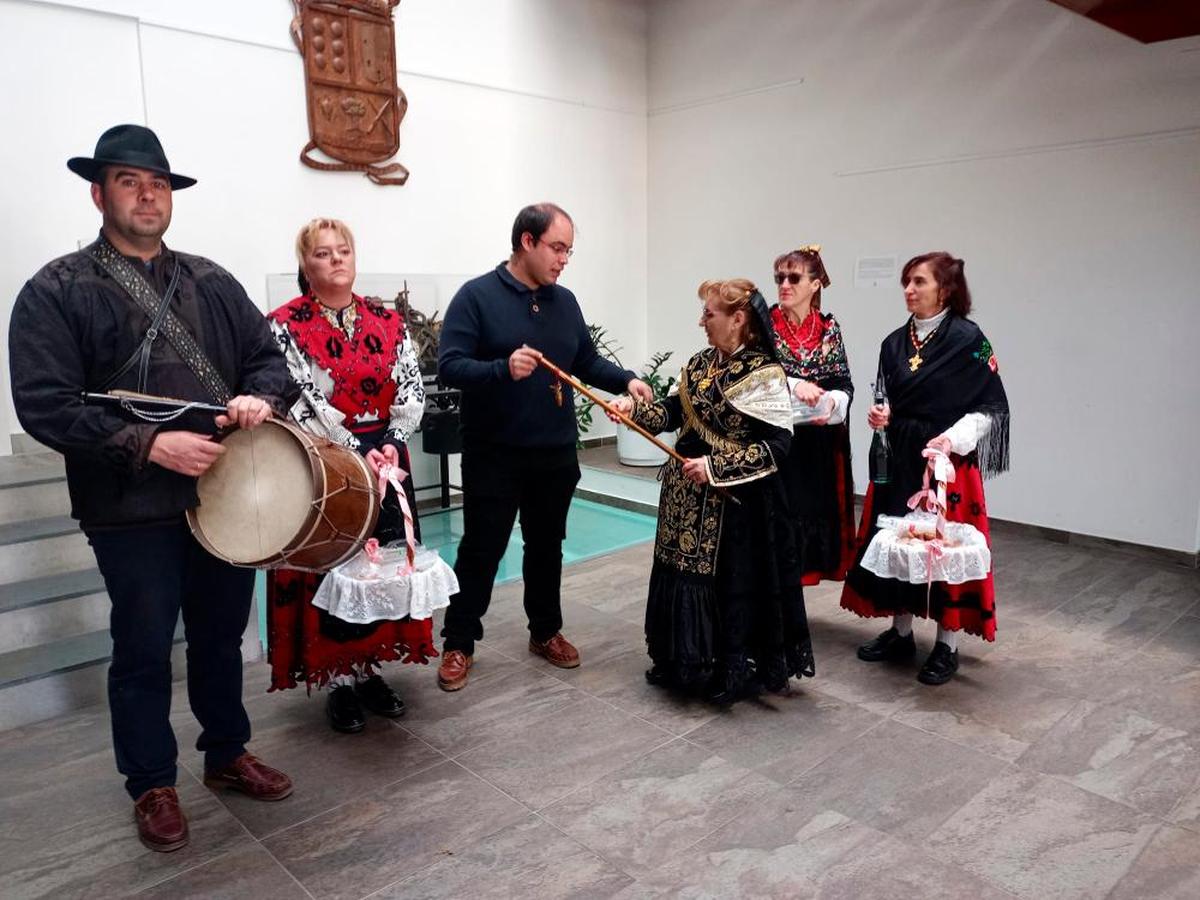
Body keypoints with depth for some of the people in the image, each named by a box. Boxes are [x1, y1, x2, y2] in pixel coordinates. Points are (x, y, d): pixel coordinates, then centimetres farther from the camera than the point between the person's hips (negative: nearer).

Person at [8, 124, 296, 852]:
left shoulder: (211, 282, 10)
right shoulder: (57, 291, -5)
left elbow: (271, 355, 9)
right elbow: (45, 405, -13)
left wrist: (262, 396, -14)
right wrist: (148, 444, -22)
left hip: (226, 494, 4)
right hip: (133, 510, -4)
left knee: (222, 638, 18)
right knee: (144, 652, 10)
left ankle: (227, 753, 38)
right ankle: (153, 783, 30)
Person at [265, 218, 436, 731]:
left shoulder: (387, 321, 7)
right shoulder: (284, 326, -5)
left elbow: (412, 390, 2)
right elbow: (300, 402, -14)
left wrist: (391, 444, -13)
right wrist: (357, 453, -19)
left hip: (386, 463, 4)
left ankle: (368, 669, 26)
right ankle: (340, 680, 18)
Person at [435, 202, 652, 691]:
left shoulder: (564, 301, 9)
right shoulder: (477, 296, -9)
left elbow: (587, 361, 15)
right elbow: (449, 365, -17)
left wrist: (626, 380, -2)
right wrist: (503, 369, -33)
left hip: (555, 454, 5)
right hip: (494, 455, -5)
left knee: (547, 547, 16)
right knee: (481, 550, 4)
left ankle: (546, 631, 33)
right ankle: (458, 644, 20)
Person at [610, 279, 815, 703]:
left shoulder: (764, 375, -16)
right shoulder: (699, 364, 6)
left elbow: (778, 445, -20)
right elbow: (675, 411, 10)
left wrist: (716, 466, -22)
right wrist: (635, 409, -7)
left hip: (734, 504, -7)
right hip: (687, 497, 7)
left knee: (731, 586, 5)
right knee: (684, 577, 15)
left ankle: (732, 672, 24)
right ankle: (685, 663, 33)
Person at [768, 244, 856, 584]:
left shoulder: (829, 328, 7)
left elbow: (844, 384, 5)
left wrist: (831, 403, -16)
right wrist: (793, 384, -25)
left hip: (819, 445, 3)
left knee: (813, 512, 7)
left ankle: (801, 568, 20)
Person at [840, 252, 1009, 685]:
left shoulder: (968, 340, -9)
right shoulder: (895, 342, 8)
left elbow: (992, 408, -8)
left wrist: (954, 438, -21)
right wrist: (881, 414, -3)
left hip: (948, 459, -6)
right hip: (898, 457, 6)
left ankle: (946, 645, 16)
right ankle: (900, 632, 27)